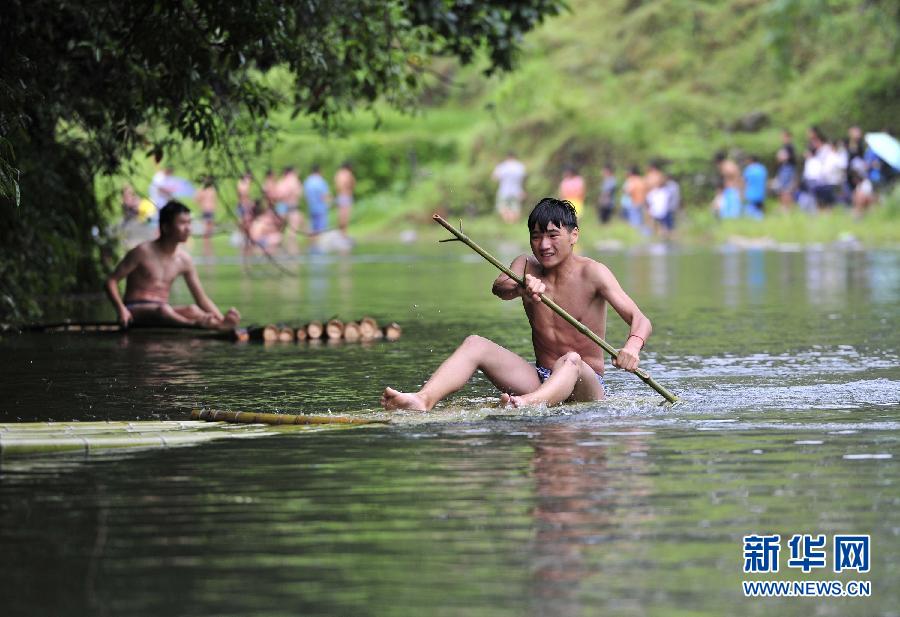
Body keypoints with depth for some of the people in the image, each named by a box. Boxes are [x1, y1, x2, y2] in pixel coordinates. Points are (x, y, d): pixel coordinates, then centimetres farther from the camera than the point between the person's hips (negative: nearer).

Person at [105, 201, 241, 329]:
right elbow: (111, 281, -5)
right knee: (163, 310, -39)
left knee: (192, 310, -30)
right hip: (135, 310, -4)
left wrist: (222, 320, -8)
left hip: (162, 310, 4)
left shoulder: (184, 260, 7)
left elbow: (202, 299, 10)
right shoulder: (143, 252, -7)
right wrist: (121, 309, -23)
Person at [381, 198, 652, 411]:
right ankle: (424, 399, -38)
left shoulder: (591, 273, -9)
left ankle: (526, 405, -69)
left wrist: (632, 346, -43)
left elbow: (640, 320, -18)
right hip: (540, 380, 5)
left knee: (571, 361, -38)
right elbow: (499, 287, -19)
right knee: (474, 344, -13)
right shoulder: (526, 266, 5)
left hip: (587, 386, -5)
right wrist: (520, 288, -44)